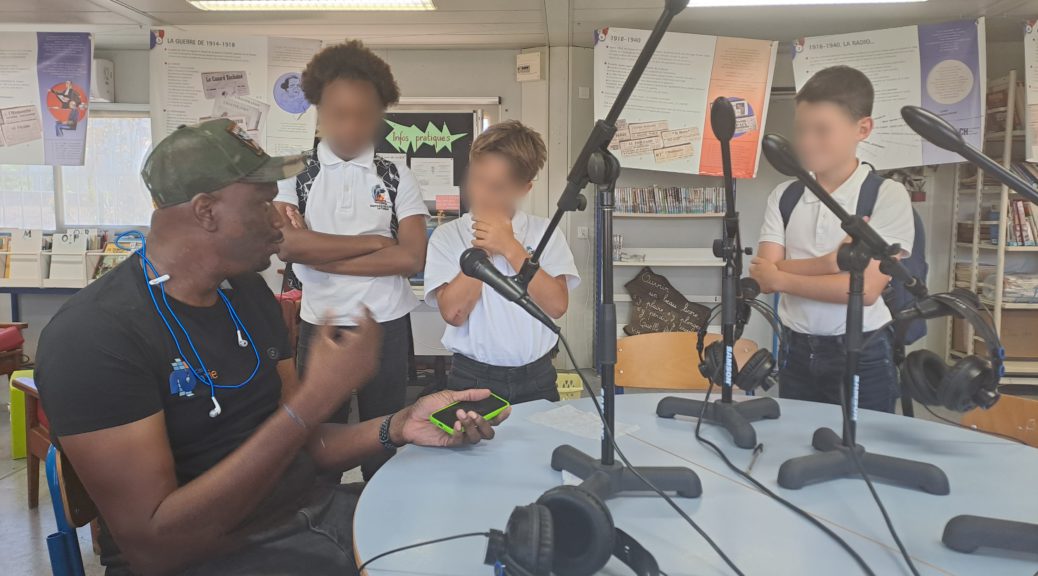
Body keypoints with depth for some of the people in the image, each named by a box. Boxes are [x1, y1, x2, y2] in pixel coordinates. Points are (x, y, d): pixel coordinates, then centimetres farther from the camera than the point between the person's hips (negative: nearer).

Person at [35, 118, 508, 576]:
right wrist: (315, 399, -27)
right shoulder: (93, 333, -16)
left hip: (316, 514, 7)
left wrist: (396, 428, -9)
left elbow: (295, 444, 10)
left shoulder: (248, 291, 7)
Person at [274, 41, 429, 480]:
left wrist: (320, 254, -14)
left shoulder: (398, 178, -2)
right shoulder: (293, 176, -1)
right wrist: (373, 241, -15)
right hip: (319, 327, 0)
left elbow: (411, 258, -12)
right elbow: (287, 245, -17)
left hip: (387, 328, 0)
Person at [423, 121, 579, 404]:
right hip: (473, 379, -1)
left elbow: (557, 305, -11)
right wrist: (483, 249, -14)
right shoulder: (447, 236, -2)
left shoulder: (546, 232, 1)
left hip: (536, 379, 1)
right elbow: (453, 313, -12)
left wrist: (510, 247, -15)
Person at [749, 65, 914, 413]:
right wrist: (829, 262, -21)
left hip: (863, 357, -3)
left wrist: (781, 278, -11)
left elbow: (866, 288, -17)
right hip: (797, 353, 4)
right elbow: (764, 277, -7)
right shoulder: (783, 196, 3)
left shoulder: (888, 195, -8)